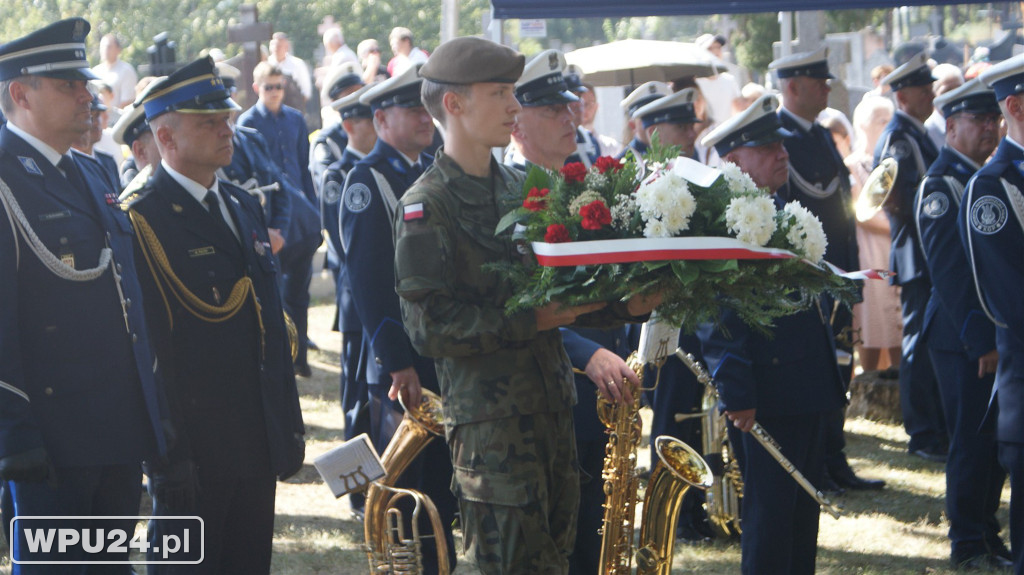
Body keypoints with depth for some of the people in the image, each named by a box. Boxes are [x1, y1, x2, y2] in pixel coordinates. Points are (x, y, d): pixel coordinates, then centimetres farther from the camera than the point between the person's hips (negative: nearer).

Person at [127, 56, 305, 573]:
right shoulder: (145, 219, -11)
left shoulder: (245, 207, 14)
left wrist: (290, 428, 15)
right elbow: (149, 345, -16)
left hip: (259, 447, 7)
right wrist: (169, 453, -19)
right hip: (193, 448, -7)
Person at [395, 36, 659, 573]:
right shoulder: (426, 206, -9)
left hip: (550, 402, 7)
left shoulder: (520, 187, 14)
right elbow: (430, 326, -16)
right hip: (488, 416, -7)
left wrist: (627, 306, 0)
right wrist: (529, 322, -18)